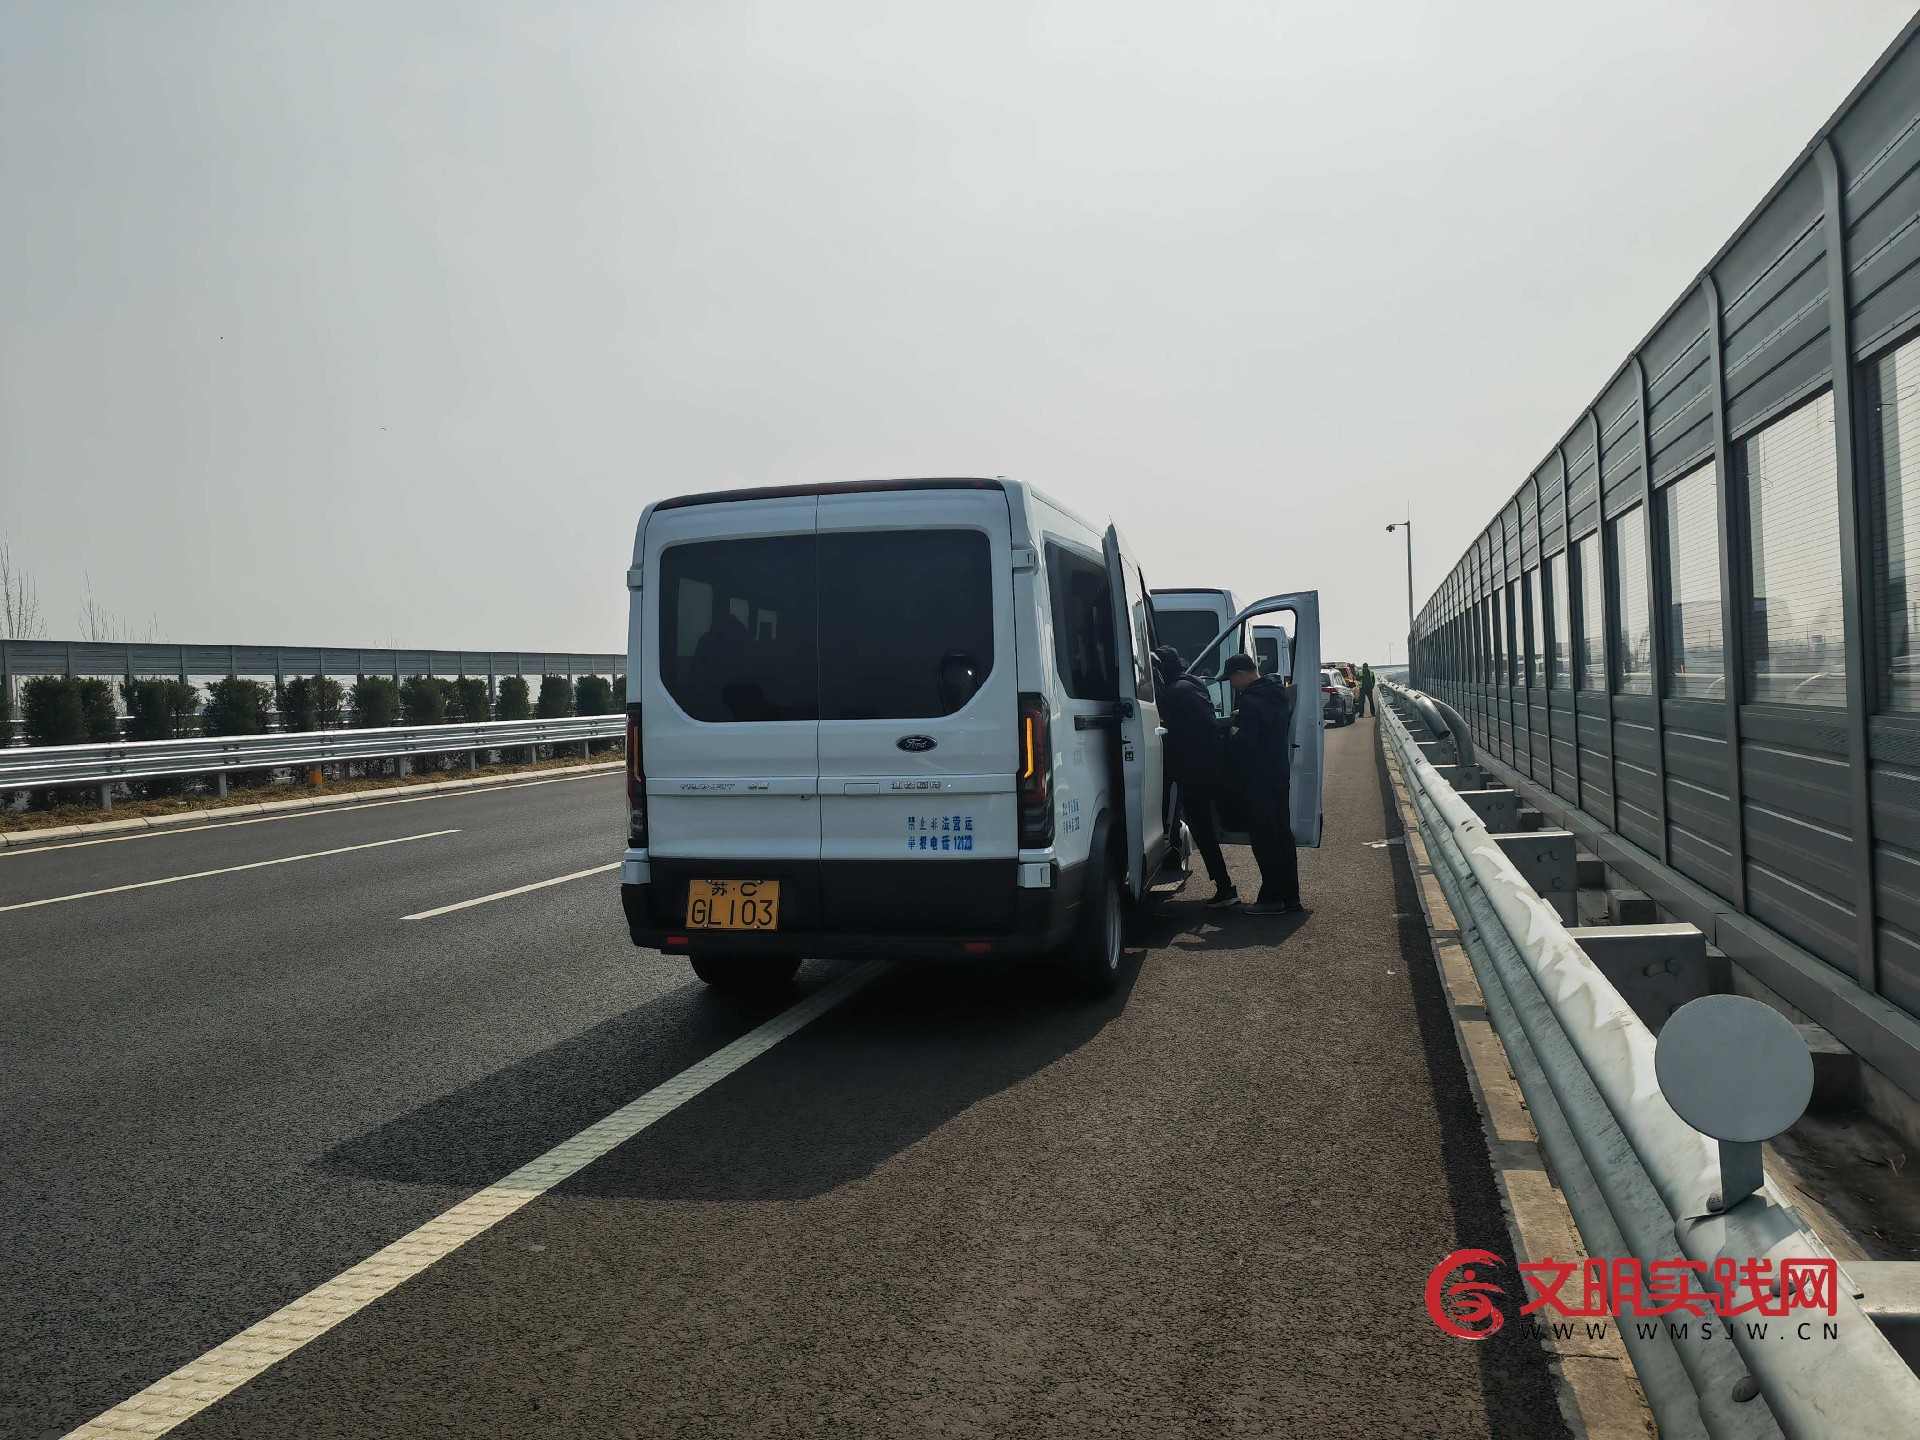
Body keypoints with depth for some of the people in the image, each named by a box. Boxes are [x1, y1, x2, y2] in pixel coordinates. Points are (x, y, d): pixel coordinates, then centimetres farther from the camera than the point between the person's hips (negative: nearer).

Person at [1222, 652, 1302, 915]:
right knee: (1282, 834, 13)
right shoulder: (1278, 694, 10)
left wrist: (1233, 733, -6)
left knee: (1263, 838, -2)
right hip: (1279, 774, 9)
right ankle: (1290, 897, 19)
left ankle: (1272, 898, 3)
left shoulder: (1252, 701, -20)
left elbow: (1245, 743, -26)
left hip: (1258, 780, -9)